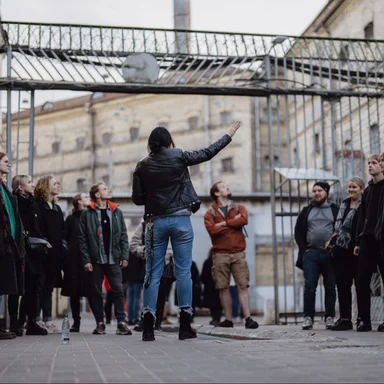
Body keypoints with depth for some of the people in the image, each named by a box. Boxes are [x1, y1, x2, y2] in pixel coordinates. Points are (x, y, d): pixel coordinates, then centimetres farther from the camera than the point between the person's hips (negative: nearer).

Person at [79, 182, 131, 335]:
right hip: (96, 260, -1)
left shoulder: (116, 212, 9)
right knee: (96, 292, 5)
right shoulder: (87, 214, 0)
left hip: (113, 259, 2)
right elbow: (82, 239, -3)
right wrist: (86, 260, -9)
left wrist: (124, 256, 0)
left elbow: (123, 236, 8)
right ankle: (100, 323, 13)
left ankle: (121, 323, -4)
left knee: (118, 291, -4)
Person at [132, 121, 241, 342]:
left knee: (153, 273, 3)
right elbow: (207, 153, 8)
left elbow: (137, 198, 2)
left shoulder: (143, 166, 3)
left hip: (156, 222, 1)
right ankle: (185, 325, 0)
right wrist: (229, 135, 19)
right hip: (180, 220, -1)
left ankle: (148, 325, -2)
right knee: (183, 271, 2)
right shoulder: (179, 157, -1)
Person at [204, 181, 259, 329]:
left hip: (238, 253, 1)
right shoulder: (210, 213, 8)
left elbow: (244, 220, -8)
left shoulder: (239, 208, 14)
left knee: (243, 286, -5)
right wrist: (233, 224, -5)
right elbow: (212, 229, -11)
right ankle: (228, 319, 8)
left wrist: (224, 223, -7)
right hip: (220, 254, 0)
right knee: (224, 288, 2)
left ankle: (248, 318, -8)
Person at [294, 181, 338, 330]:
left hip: (330, 254, -1)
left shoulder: (335, 210, 8)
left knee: (330, 287, 3)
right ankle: (308, 318, -2)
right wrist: (304, 249, -1)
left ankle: (330, 317, 9)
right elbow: (299, 231, 11)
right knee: (309, 287, -4)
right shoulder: (306, 211, 14)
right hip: (311, 254, 1)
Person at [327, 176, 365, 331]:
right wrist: (335, 237, 9)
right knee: (342, 285, 6)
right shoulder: (344, 204, 16)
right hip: (342, 251, 7)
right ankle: (345, 319, 12)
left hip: (356, 251, -7)